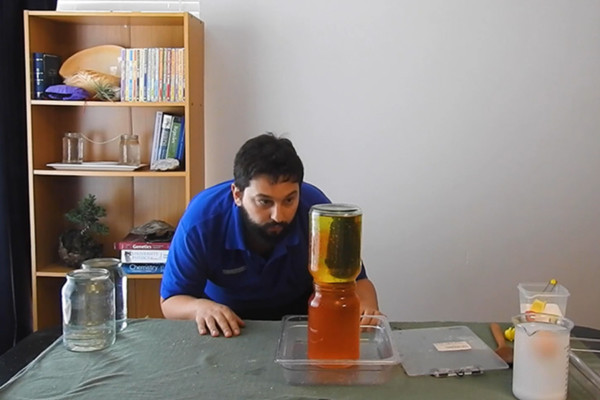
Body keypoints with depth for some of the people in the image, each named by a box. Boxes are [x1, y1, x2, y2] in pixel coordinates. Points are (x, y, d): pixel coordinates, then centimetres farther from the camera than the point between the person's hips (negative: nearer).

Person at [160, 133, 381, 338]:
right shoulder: (201, 220, -25)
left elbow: (356, 280, -12)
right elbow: (170, 301, -15)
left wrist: (366, 306, -34)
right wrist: (200, 307, -37)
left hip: (301, 320, 0)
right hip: (225, 327, 1)